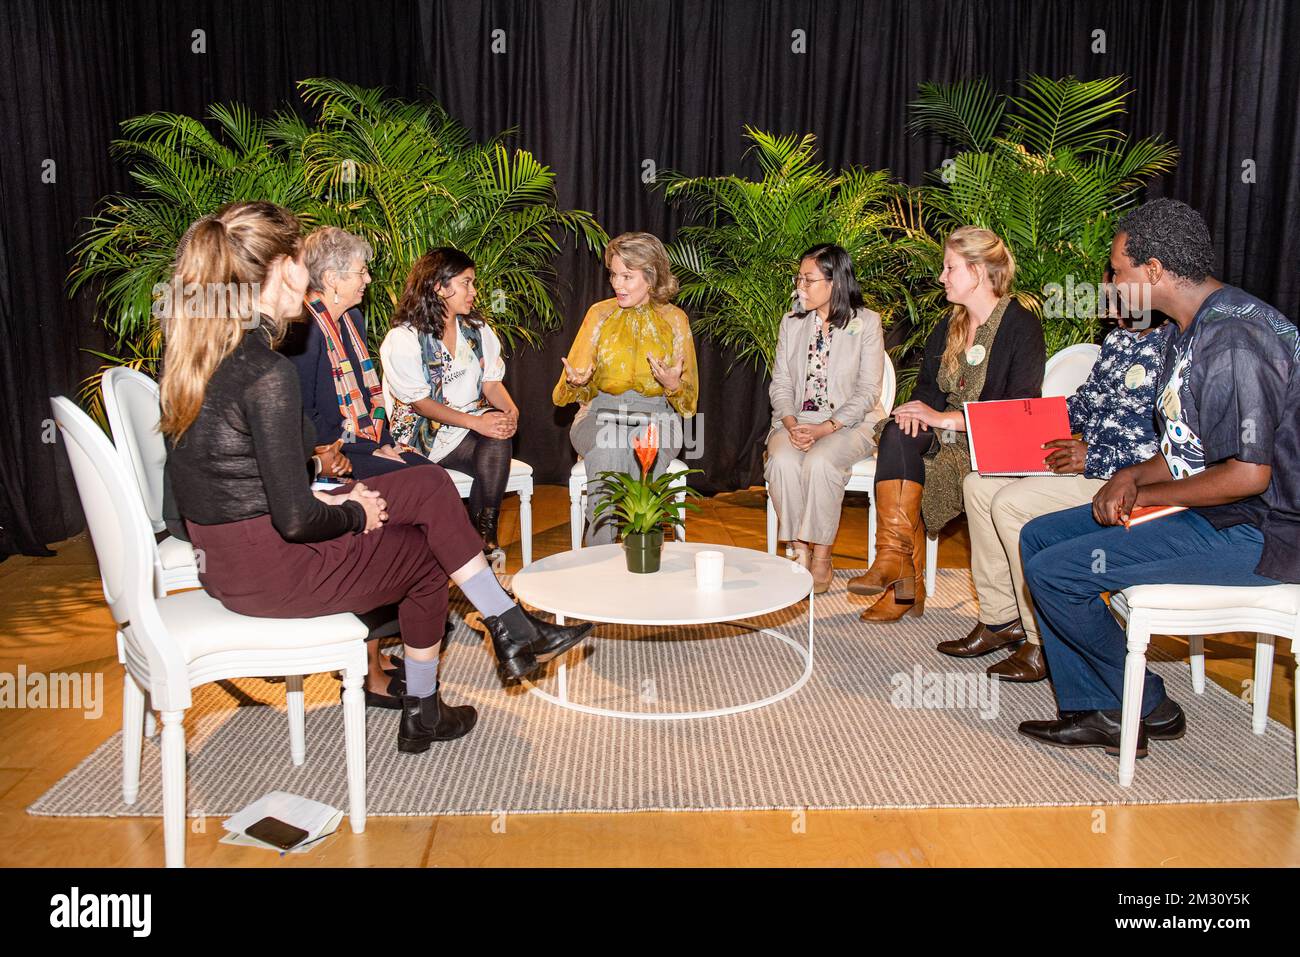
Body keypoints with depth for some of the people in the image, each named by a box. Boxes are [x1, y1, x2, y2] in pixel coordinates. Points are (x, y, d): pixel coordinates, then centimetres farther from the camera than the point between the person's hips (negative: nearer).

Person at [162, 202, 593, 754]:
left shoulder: (196, 350, 3)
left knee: (431, 487, 11)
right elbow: (296, 521, -24)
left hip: (223, 554, 8)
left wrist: (323, 498, 8)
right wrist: (354, 513, -5)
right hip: (270, 569, -8)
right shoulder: (267, 373, -25)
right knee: (424, 554, 14)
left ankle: (511, 629, 18)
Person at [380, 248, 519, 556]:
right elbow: (421, 403, -12)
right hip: (427, 431, -5)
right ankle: (486, 544, -18)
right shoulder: (403, 338, -8)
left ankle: (485, 538, -23)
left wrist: (510, 409, -15)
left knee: (496, 440, -31)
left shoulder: (477, 329, 12)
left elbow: (492, 381, 9)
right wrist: (475, 422, -24)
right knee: (495, 450, -30)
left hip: (477, 420, 5)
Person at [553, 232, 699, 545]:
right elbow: (581, 390, 8)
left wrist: (673, 385, -17)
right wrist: (576, 381, -17)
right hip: (601, 413, 1)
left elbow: (689, 399, 7)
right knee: (608, 449, -35)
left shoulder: (674, 319, 6)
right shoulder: (600, 313, 8)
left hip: (656, 416, 0)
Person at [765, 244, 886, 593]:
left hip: (848, 423, -3)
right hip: (795, 420, 3)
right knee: (782, 461, -31)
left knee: (820, 462, -35)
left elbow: (868, 390, -5)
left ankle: (821, 557, -20)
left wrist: (826, 427, -18)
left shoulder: (866, 323, 1)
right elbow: (780, 383, 9)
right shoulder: (792, 322, 12)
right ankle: (799, 552, -18)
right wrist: (790, 422, -12)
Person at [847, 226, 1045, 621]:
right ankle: (900, 570, -33)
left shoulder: (1022, 326, -8)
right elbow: (928, 386, 18)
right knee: (899, 432, -27)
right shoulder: (948, 326, 16)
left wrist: (944, 419, -21)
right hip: (948, 437, 6)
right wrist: (919, 410, -8)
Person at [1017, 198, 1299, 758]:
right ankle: (1094, 711, 9)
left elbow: (1247, 474, -26)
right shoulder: (1189, 332, 12)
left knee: (1055, 571, -17)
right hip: (1208, 510, 11)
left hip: (1252, 532, -11)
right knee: (1038, 537, 8)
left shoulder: (1234, 339, -22)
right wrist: (1132, 477, -1)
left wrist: (1144, 494, -13)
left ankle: (1149, 708, 6)